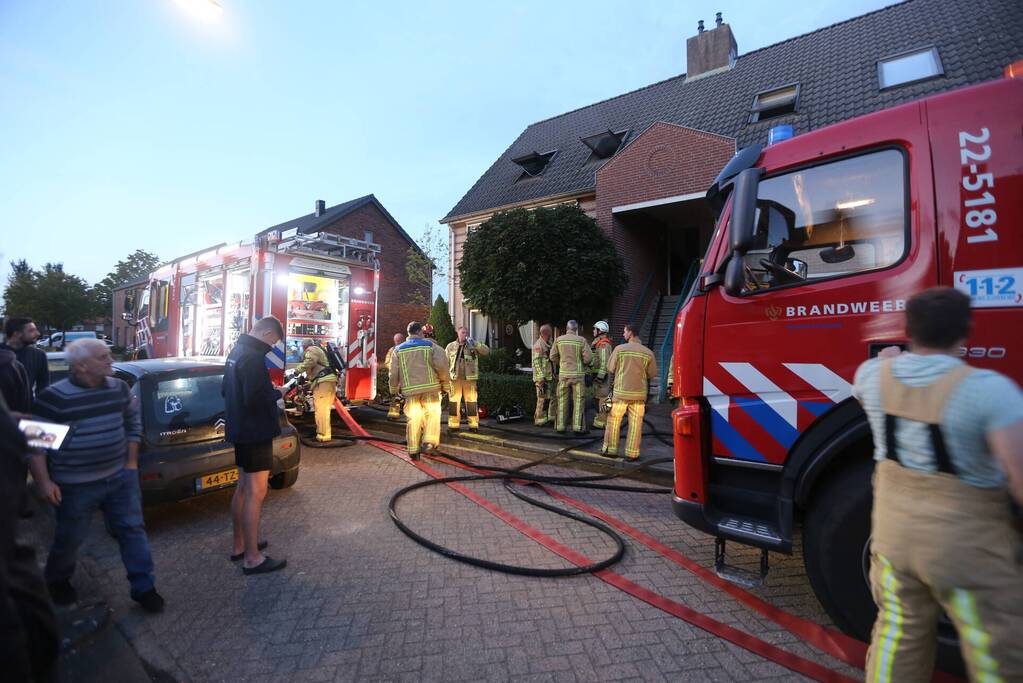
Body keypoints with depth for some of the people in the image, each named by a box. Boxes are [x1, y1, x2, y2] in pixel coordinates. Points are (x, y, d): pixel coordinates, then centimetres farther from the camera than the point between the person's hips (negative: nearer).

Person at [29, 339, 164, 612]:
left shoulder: (119, 388, 0)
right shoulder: (54, 396, -14)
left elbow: (133, 422, 12)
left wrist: (131, 462, 9)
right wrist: (44, 482, -12)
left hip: (120, 477, 4)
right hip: (75, 485, -3)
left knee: (132, 529, 6)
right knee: (69, 538, 15)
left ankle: (144, 587, 18)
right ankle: (57, 581, 46)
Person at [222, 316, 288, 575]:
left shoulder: (237, 351, 11)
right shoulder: (253, 357, -22)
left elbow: (226, 390, 19)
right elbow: (254, 399, -29)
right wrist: (276, 393, -10)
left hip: (242, 432, 10)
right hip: (255, 433, -10)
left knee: (243, 489, 19)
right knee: (256, 494, -2)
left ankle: (239, 546, 32)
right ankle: (252, 558, 8)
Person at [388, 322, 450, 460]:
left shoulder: (398, 349, 9)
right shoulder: (430, 345, 1)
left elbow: (393, 372, 6)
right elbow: (442, 365, -7)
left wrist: (394, 389, 19)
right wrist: (446, 384, 3)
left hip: (410, 389, 3)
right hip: (429, 387, -2)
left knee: (413, 419, 9)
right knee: (432, 414, 7)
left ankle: (413, 450, 12)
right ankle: (429, 441, -9)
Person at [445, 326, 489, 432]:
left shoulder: (473, 345, 7)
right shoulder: (450, 346, 8)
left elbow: (486, 351, -4)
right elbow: (446, 362, 9)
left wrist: (475, 344, -17)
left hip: (469, 378, 0)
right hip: (455, 378, 1)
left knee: (471, 401, 2)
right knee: (453, 401, 4)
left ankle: (473, 424, 9)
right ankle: (453, 424, 12)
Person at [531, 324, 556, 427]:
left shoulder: (548, 344, 16)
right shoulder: (538, 345, -13)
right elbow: (536, 362, -18)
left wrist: (554, 375, 21)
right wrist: (541, 378, -23)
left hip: (550, 377, 9)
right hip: (542, 378, -9)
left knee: (553, 397, 12)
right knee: (543, 399, -5)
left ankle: (552, 418, 23)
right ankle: (539, 420, 4)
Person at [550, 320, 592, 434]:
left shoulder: (559, 340, 0)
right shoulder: (581, 340, -6)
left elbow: (553, 357, 4)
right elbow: (587, 358, -9)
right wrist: (582, 364, 11)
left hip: (563, 374, 2)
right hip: (578, 374, -2)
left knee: (562, 400, 9)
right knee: (578, 401, 4)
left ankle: (560, 426, 11)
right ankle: (578, 427, 3)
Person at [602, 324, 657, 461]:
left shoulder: (619, 349, -6)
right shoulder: (648, 353, -2)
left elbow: (610, 369, -1)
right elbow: (652, 374, 2)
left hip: (620, 392, -1)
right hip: (639, 393, 1)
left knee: (614, 421, 10)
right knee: (635, 424, 8)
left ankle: (611, 449, 17)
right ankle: (632, 453, 12)